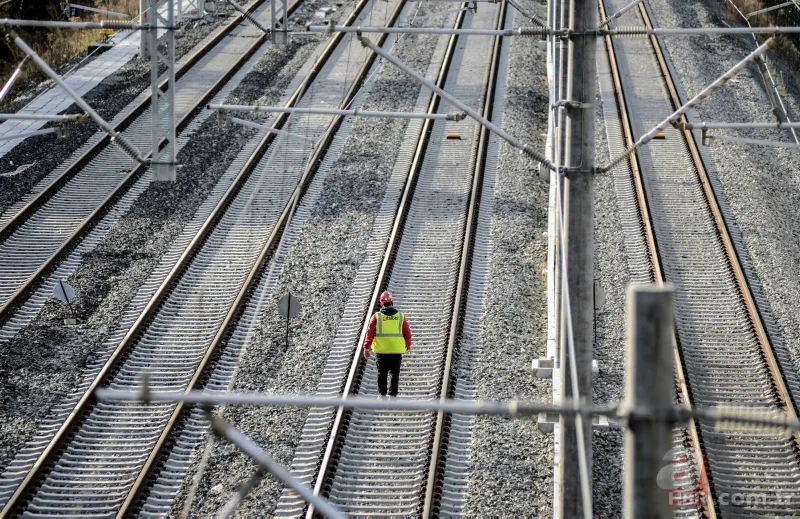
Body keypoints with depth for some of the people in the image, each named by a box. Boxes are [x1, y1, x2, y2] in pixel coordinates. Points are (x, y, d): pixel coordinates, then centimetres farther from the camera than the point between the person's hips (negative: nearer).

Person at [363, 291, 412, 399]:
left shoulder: (376, 316, -3)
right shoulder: (401, 316, 1)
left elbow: (370, 333, -3)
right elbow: (407, 333, 8)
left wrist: (366, 347, 3)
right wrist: (408, 346, 24)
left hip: (382, 350, -1)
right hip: (397, 350, 1)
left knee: (382, 373, 9)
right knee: (395, 373, 8)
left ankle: (382, 394, 11)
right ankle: (393, 395, 6)